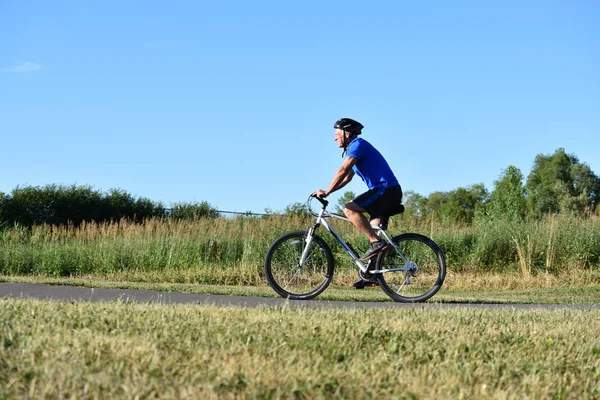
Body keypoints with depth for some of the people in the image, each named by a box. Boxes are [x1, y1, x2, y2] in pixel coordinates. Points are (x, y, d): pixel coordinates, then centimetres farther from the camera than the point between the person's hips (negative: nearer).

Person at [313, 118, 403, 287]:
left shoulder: (358, 144, -9)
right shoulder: (354, 149, 23)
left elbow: (342, 171, -18)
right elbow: (347, 178, 25)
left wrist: (326, 192, -18)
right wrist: (326, 192, 15)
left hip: (387, 189, -11)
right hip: (388, 192, 11)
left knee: (349, 209, -19)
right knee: (373, 230, 9)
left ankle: (376, 242, -21)